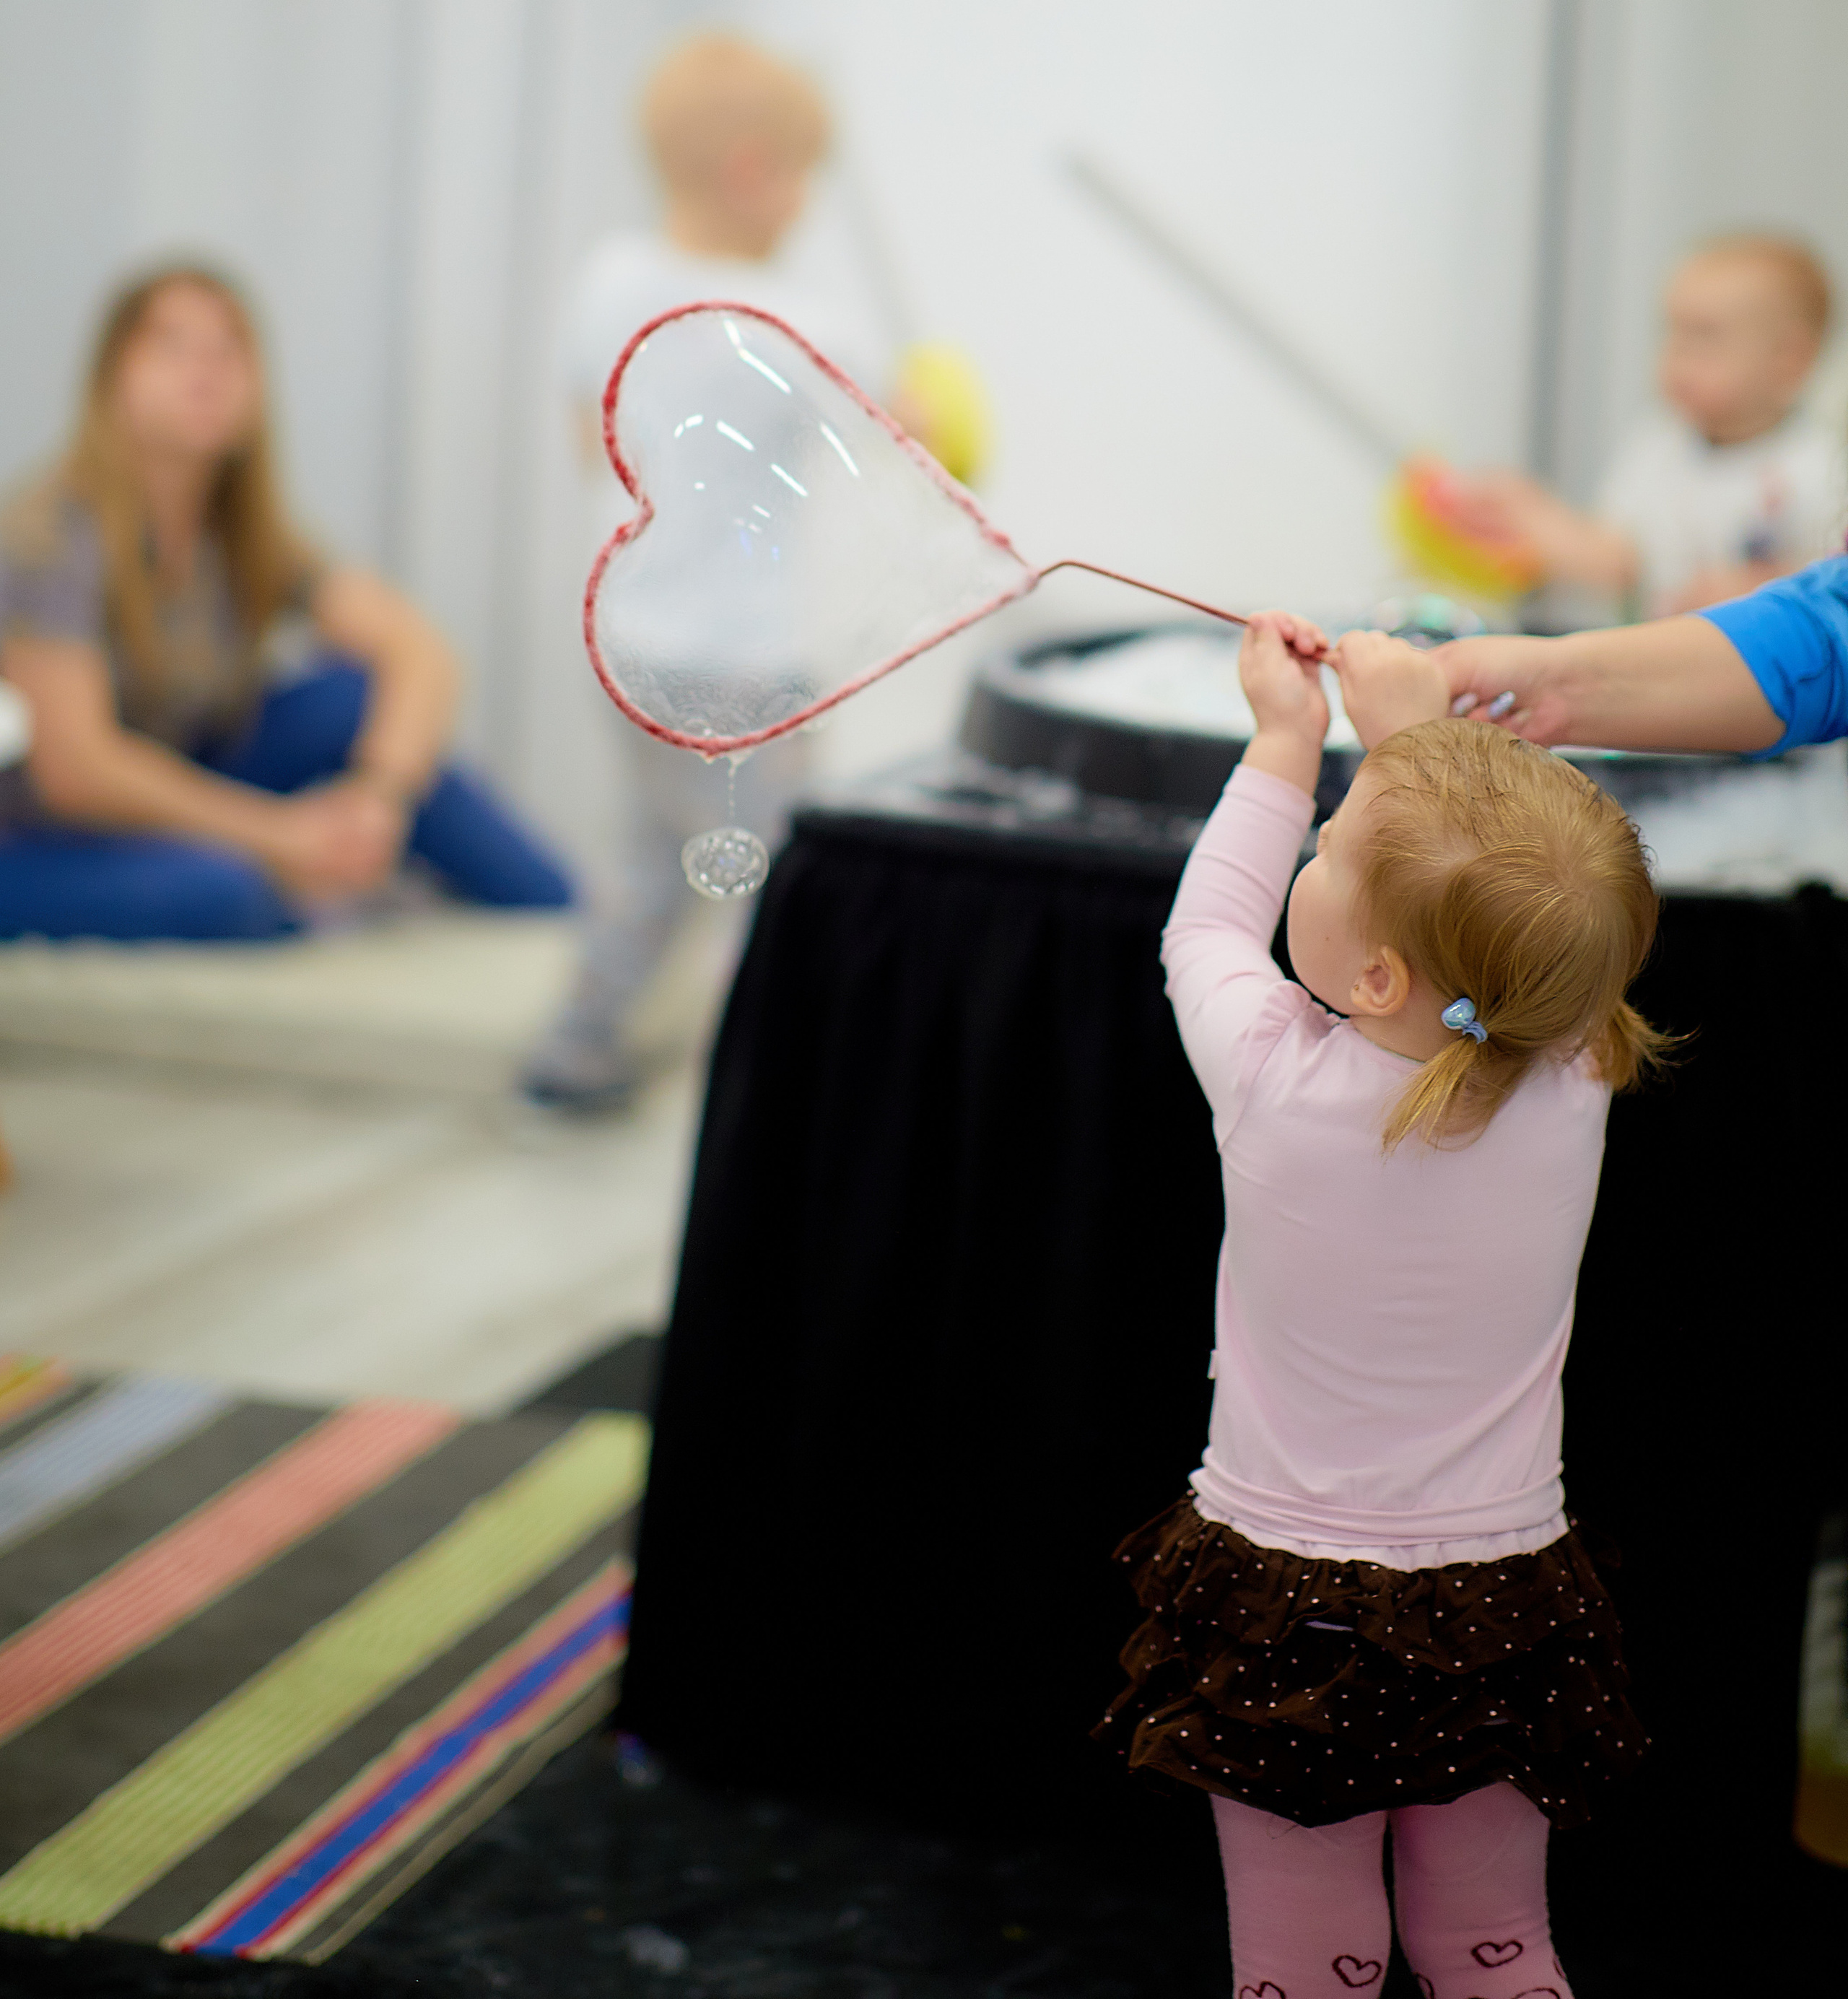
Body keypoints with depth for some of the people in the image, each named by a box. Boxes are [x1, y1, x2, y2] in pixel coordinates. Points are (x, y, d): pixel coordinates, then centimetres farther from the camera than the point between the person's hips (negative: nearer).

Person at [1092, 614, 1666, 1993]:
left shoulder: (1274, 1077, -20)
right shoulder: (1569, 1089, -15)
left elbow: (1206, 928, 4)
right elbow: (1512, 938, 8)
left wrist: (1287, 742, 15)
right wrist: (1414, 728, 14)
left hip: (1284, 1606, -2)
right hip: (1500, 1607, 2)